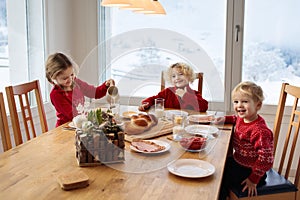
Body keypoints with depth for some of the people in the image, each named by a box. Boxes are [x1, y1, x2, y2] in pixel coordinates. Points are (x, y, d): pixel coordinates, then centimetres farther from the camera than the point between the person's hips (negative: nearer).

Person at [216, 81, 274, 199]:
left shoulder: (260, 131, -31)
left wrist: (253, 180, -24)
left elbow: (266, 160, -30)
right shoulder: (242, 118, -3)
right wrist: (225, 119, 8)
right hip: (237, 161, 9)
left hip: (249, 171, -9)